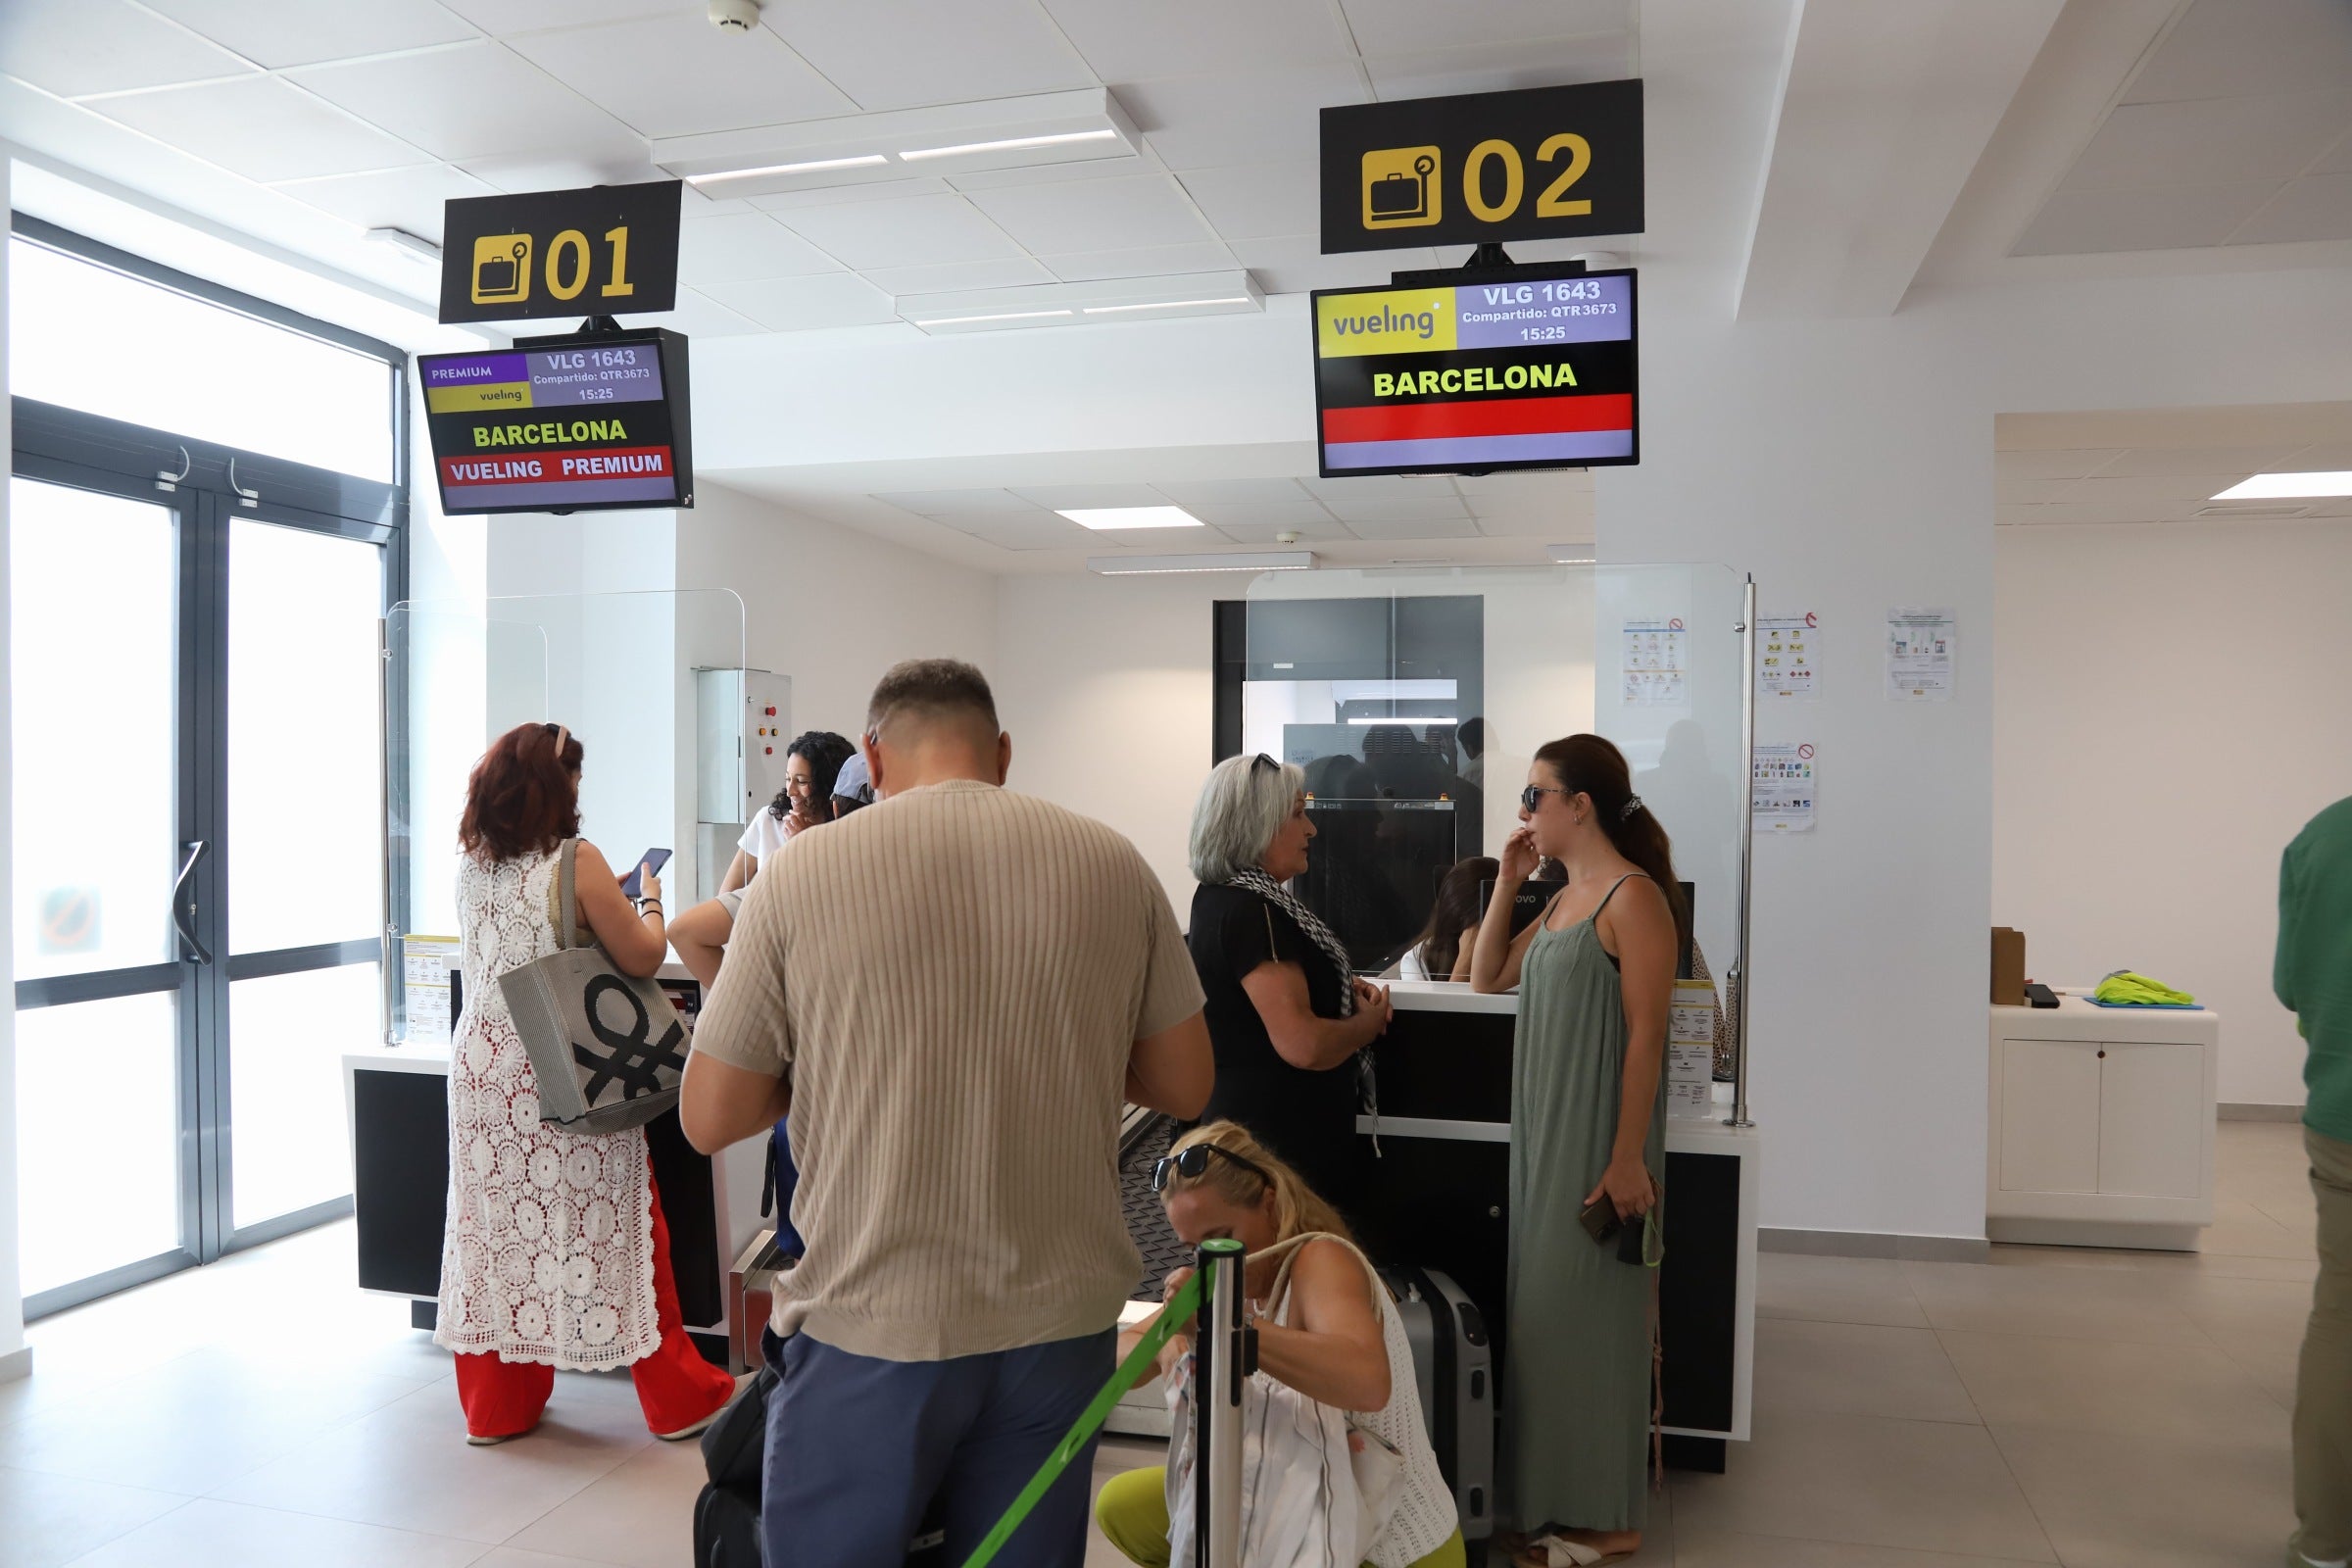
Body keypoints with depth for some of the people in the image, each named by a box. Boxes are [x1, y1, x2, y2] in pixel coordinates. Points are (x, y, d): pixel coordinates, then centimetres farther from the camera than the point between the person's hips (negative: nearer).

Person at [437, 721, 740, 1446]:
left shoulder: (470, 867, 4)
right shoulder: (577, 862, -14)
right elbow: (642, 958, -9)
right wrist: (648, 903, 9)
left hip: (484, 1069, 5)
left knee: (496, 1223, 13)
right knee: (608, 1224, 5)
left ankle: (496, 1406, 24)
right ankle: (677, 1398, 18)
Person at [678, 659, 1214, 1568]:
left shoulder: (802, 873, -9)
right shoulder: (1113, 865, -2)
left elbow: (710, 1120, -3)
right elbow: (1183, 1088, 4)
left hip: (871, 1326, -2)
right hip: (1064, 1319, 3)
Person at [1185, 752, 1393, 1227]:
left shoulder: (1221, 897, 8)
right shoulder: (1252, 912, -22)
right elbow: (1303, 1045, -28)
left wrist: (1344, 985, 8)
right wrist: (1369, 1022, -8)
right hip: (1282, 1138, -10)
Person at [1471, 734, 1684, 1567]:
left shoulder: (1633, 897, -14)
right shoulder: (1563, 900, 12)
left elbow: (1646, 1036, -18)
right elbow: (1486, 978, 19)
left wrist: (1627, 1160, -20)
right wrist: (1508, 880, 10)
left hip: (1596, 1141, -8)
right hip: (1543, 1136, 9)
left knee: (1587, 1312, 1)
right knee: (1543, 1309, 14)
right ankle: (1555, 1494, 28)